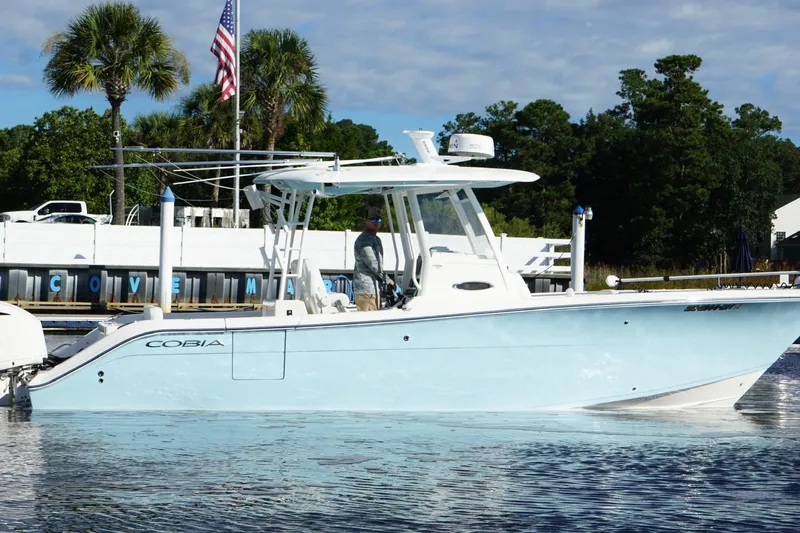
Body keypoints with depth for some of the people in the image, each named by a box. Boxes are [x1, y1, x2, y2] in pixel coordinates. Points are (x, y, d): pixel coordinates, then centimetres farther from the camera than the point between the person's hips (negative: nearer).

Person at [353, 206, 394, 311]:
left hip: (375, 288, 10)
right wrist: (388, 280, -10)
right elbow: (373, 265, -17)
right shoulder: (364, 240, -12)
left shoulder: (376, 239, 21)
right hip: (366, 289, -10)